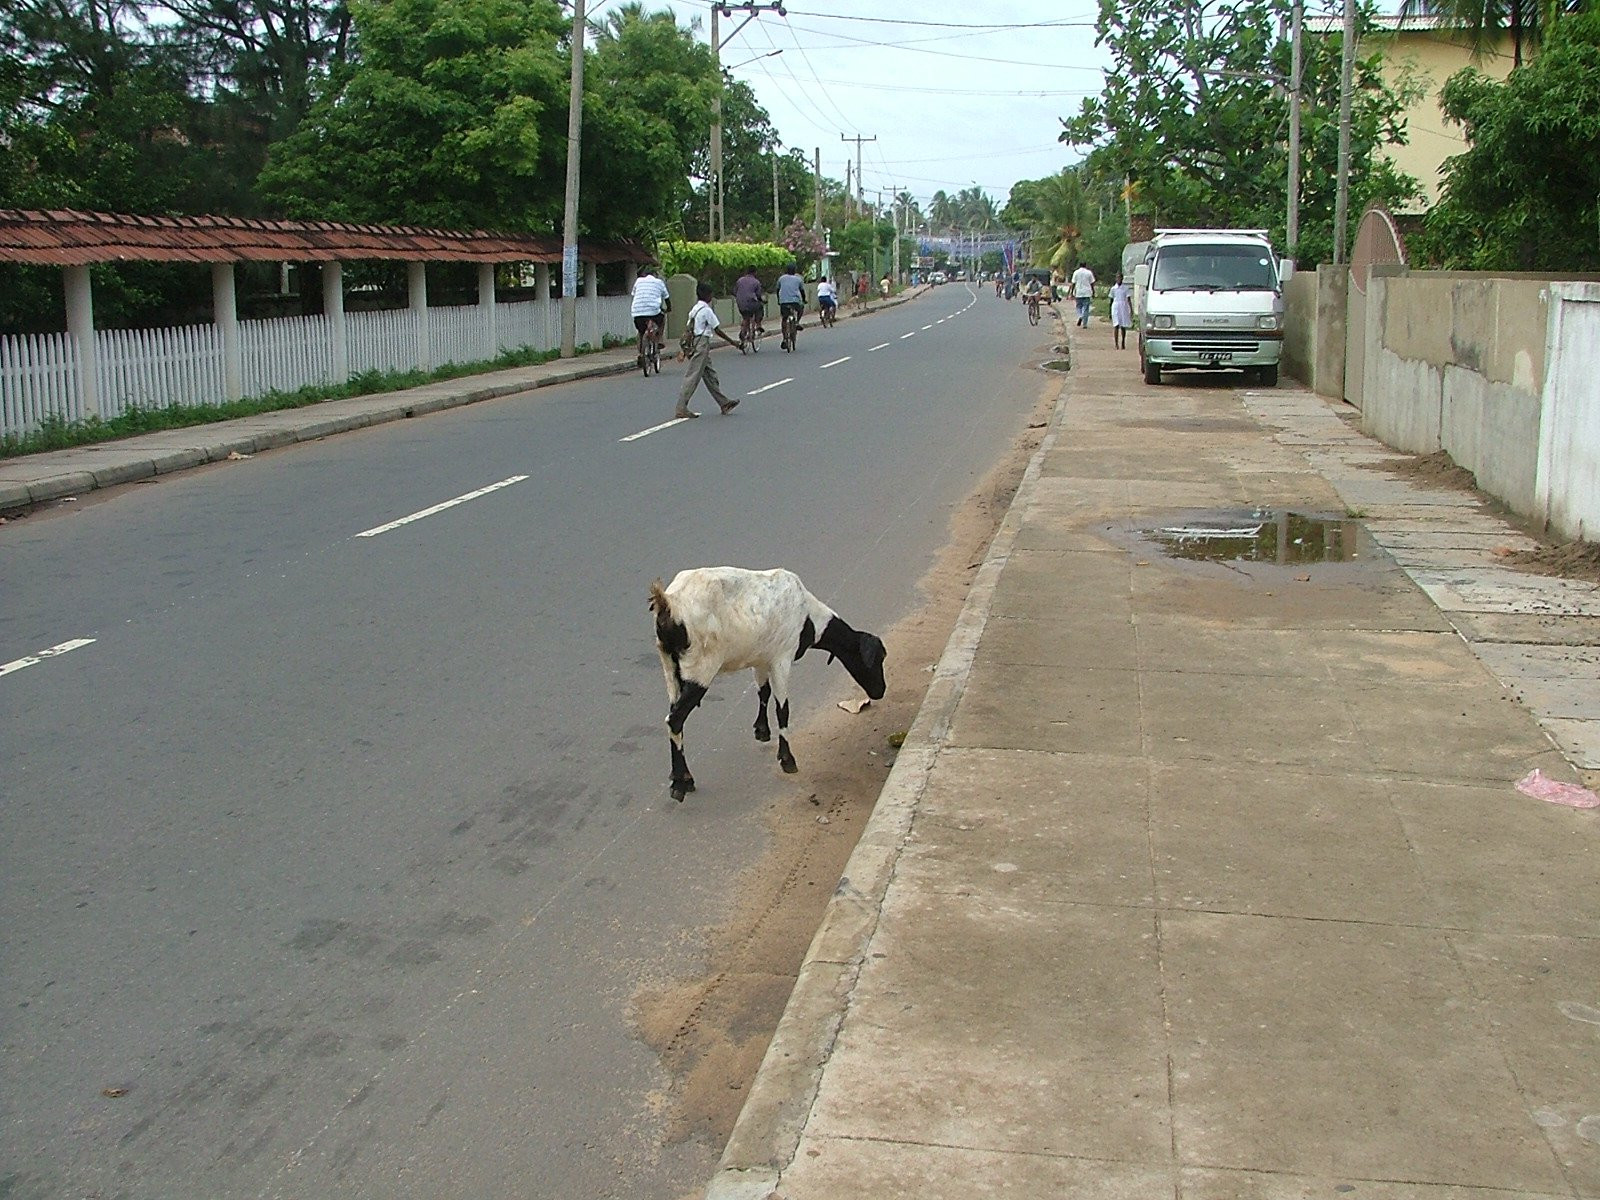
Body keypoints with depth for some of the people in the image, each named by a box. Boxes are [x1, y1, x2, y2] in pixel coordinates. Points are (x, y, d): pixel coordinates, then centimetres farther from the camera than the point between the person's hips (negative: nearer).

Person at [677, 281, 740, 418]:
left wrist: (687, 347, 16)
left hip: (694, 343, 10)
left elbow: (688, 329, 13)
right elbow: (717, 330, -12)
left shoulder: (695, 309, 12)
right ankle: (681, 408, -7)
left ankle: (724, 403, 20)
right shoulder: (706, 310, -14)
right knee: (693, 376, -7)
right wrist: (731, 342, -3)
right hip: (702, 344, -10)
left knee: (710, 375, 13)